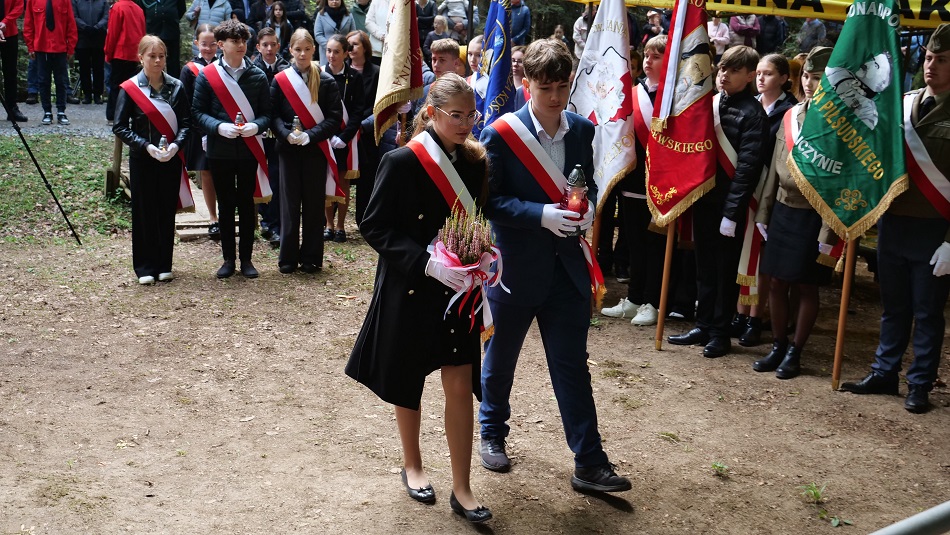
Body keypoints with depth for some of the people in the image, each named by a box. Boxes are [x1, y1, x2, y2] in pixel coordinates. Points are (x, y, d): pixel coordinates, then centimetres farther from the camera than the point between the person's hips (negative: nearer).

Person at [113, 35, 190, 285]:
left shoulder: (175, 87, 2)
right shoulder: (129, 89, -5)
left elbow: (186, 122, 4)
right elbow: (119, 127, -5)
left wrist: (175, 144, -14)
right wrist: (146, 145, -17)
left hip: (171, 159, 2)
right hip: (142, 159, -2)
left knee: (167, 211, 7)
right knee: (144, 212, 2)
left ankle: (164, 265, 18)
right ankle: (145, 267, 12)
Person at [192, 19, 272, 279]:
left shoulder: (257, 76, 1)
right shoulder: (207, 76, -2)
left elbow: (267, 113, 4)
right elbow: (197, 112, -1)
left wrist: (255, 126, -17)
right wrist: (219, 127, -18)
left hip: (249, 150, 1)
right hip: (220, 151, 0)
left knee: (246, 203, 7)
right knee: (225, 205, 8)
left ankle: (246, 258, 17)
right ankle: (228, 258, 19)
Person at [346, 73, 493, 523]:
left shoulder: (475, 161, 0)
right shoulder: (402, 162, -14)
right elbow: (375, 227, -15)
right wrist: (427, 264, -24)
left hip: (458, 290, 3)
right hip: (409, 291, -3)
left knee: (461, 385, 1)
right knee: (408, 382, 13)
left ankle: (462, 489, 11)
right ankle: (412, 466, 36)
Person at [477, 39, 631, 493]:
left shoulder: (581, 130, 2)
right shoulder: (501, 134, -13)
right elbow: (490, 200, -13)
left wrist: (588, 206, -9)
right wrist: (542, 215, -25)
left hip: (567, 265, 3)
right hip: (516, 265, -3)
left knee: (573, 365, 4)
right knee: (501, 357, 17)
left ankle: (589, 463, 9)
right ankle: (492, 431, 40)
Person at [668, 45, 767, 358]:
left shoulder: (752, 113, -8)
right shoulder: (710, 103, 10)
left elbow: (747, 165, -13)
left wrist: (732, 210, -17)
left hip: (730, 203, -6)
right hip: (703, 197, 6)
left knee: (726, 270, 5)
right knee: (704, 266, 13)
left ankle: (720, 332, 14)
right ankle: (704, 326, 23)